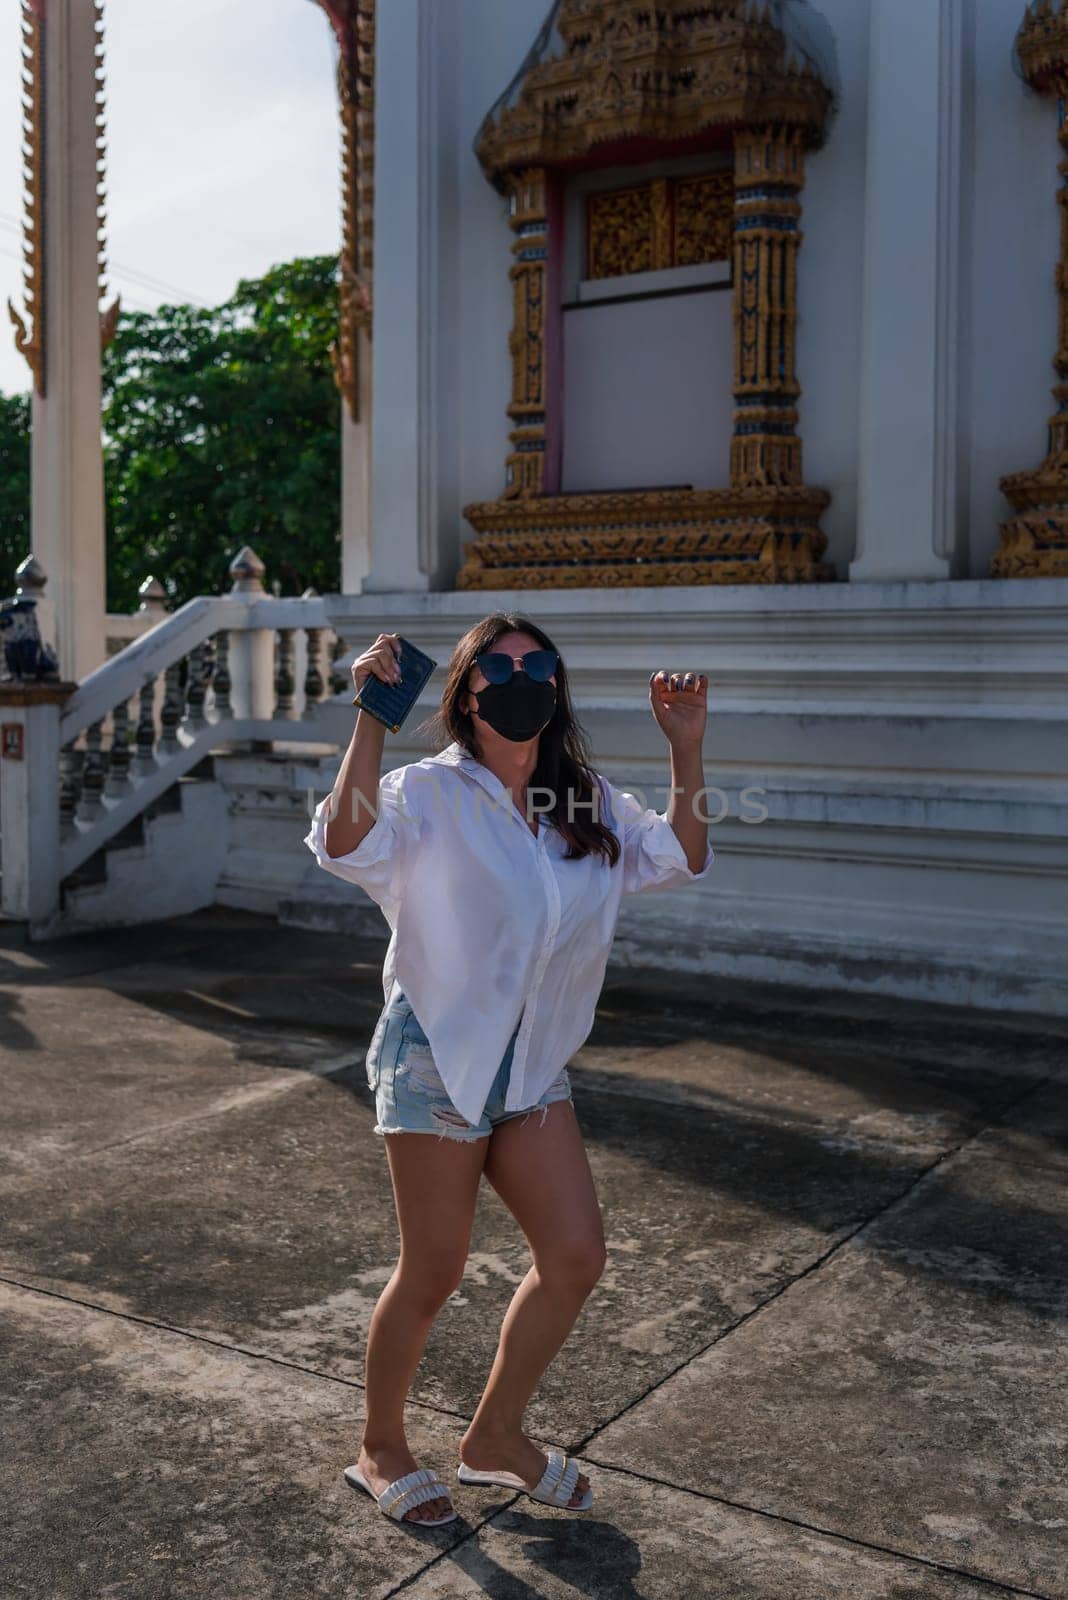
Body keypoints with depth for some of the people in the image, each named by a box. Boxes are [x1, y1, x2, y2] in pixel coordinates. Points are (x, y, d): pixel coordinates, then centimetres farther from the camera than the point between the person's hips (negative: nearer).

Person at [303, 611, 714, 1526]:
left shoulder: (587, 803, 6)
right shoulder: (430, 794, -12)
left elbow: (683, 859, 7)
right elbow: (345, 843, -30)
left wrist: (686, 749, -2)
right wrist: (374, 719, -34)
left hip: (535, 1065, 6)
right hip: (437, 1058, -6)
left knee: (576, 1256, 3)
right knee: (433, 1275, 3)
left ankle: (496, 1439, 26)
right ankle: (381, 1451, 29)